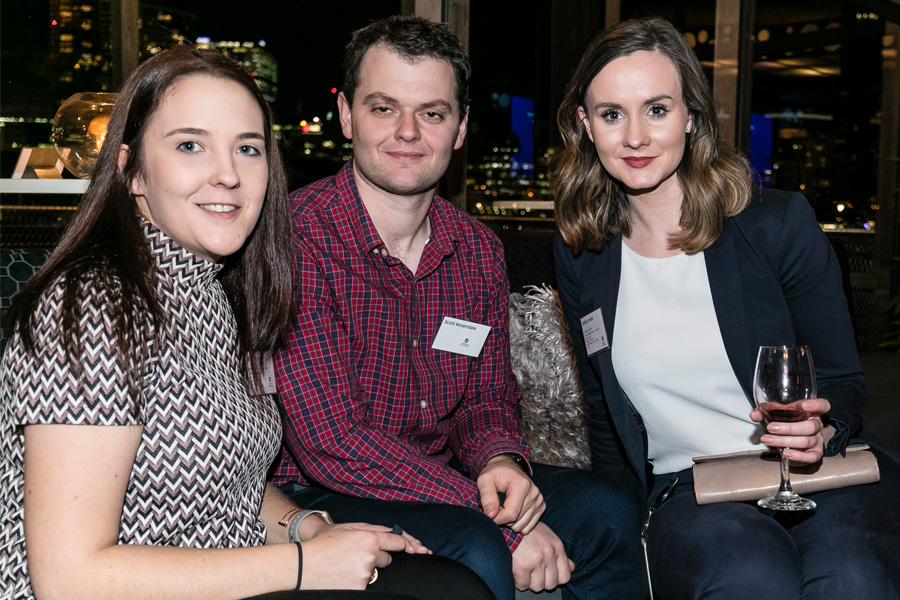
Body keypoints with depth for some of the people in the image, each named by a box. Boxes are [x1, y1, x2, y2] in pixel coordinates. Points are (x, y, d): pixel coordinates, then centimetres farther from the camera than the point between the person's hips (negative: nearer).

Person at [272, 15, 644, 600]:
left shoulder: (480, 251, 3)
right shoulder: (296, 239, -19)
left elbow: (486, 399, 11)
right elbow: (331, 442, -23)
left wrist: (500, 460, -15)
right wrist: (506, 529, -24)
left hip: (441, 481, 6)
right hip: (319, 496, -6)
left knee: (604, 509, -10)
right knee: (476, 551, -30)